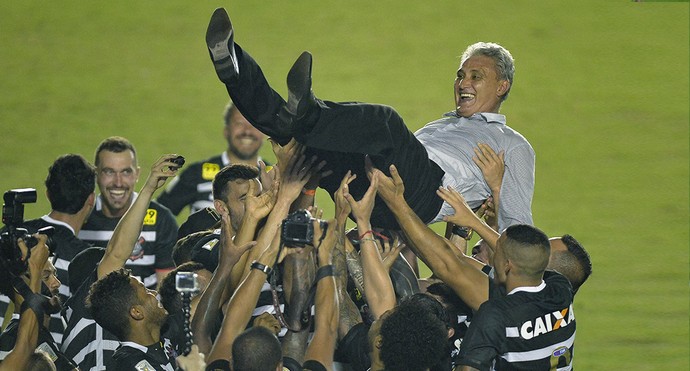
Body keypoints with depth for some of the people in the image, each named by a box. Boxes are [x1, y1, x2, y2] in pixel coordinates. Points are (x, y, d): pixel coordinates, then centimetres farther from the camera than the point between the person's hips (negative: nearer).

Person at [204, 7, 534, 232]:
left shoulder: (513, 146, 26)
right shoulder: (441, 125, 44)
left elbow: (517, 225, 16)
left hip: (427, 190, -6)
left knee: (384, 121, -36)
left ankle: (304, 112, -59)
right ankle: (233, 68, -35)